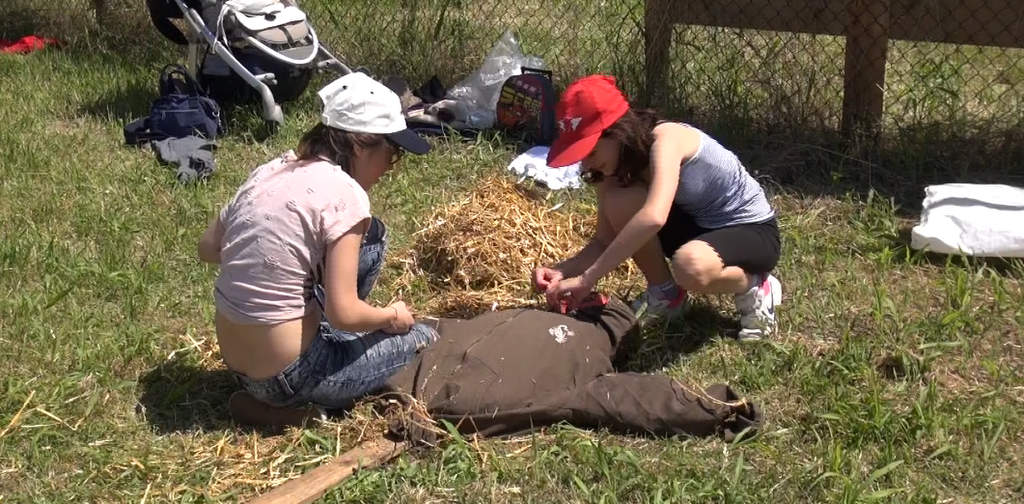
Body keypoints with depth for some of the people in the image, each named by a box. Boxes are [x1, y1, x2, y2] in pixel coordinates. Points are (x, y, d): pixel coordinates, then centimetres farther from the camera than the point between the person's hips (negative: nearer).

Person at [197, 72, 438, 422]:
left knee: (371, 234, 16)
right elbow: (344, 313, -20)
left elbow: (208, 248, 11)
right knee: (421, 338, 17)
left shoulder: (271, 170, 2)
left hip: (236, 362, 7)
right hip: (287, 376, -7)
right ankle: (290, 405, 6)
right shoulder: (344, 193, -19)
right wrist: (391, 317, 0)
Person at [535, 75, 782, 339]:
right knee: (621, 202, -20)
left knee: (690, 266, -40)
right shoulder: (617, 163, -6)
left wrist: (588, 278, -45)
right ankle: (664, 292, 1)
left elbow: (653, 218, -46)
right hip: (697, 225, 7)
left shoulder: (665, 139, -29)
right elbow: (605, 241, -4)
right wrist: (562, 270, -24)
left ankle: (756, 288, -7)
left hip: (752, 229, -7)